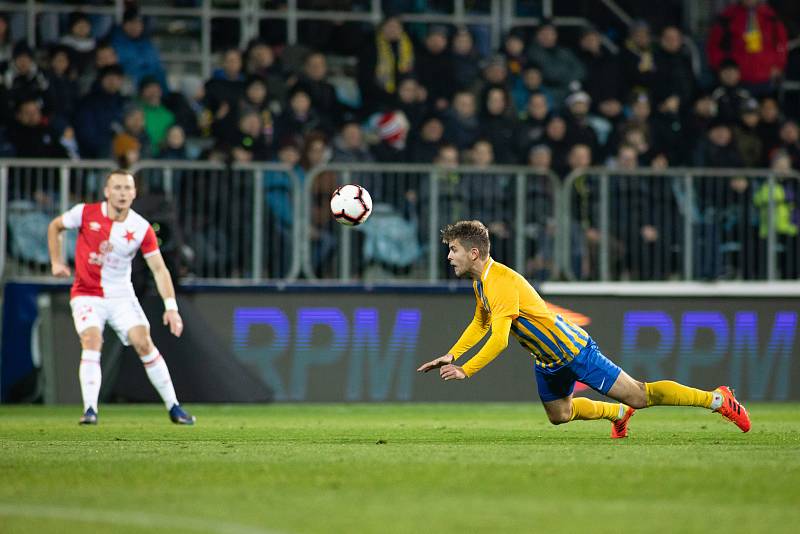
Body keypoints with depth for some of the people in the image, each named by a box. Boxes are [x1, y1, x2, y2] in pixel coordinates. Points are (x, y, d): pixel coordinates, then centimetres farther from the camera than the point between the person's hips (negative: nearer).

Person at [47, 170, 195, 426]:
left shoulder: (141, 228, -9)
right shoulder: (86, 213, -10)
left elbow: (159, 269, -8)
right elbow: (55, 226, 9)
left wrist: (171, 307, -16)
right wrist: (56, 262, 3)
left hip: (121, 296, 1)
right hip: (87, 294, -1)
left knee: (144, 344, -11)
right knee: (91, 341, -24)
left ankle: (173, 407, 2)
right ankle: (90, 410, -24)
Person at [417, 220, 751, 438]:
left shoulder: (502, 283, -28)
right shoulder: (480, 281, 3)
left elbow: (499, 340, -33)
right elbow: (481, 323, 19)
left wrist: (465, 371, -27)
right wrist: (452, 355, 8)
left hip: (572, 349, -10)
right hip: (547, 360, 10)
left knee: (637, 396, -9)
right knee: (558, 415, 23)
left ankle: (718, 399, -3)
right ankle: (619, 414, 45)